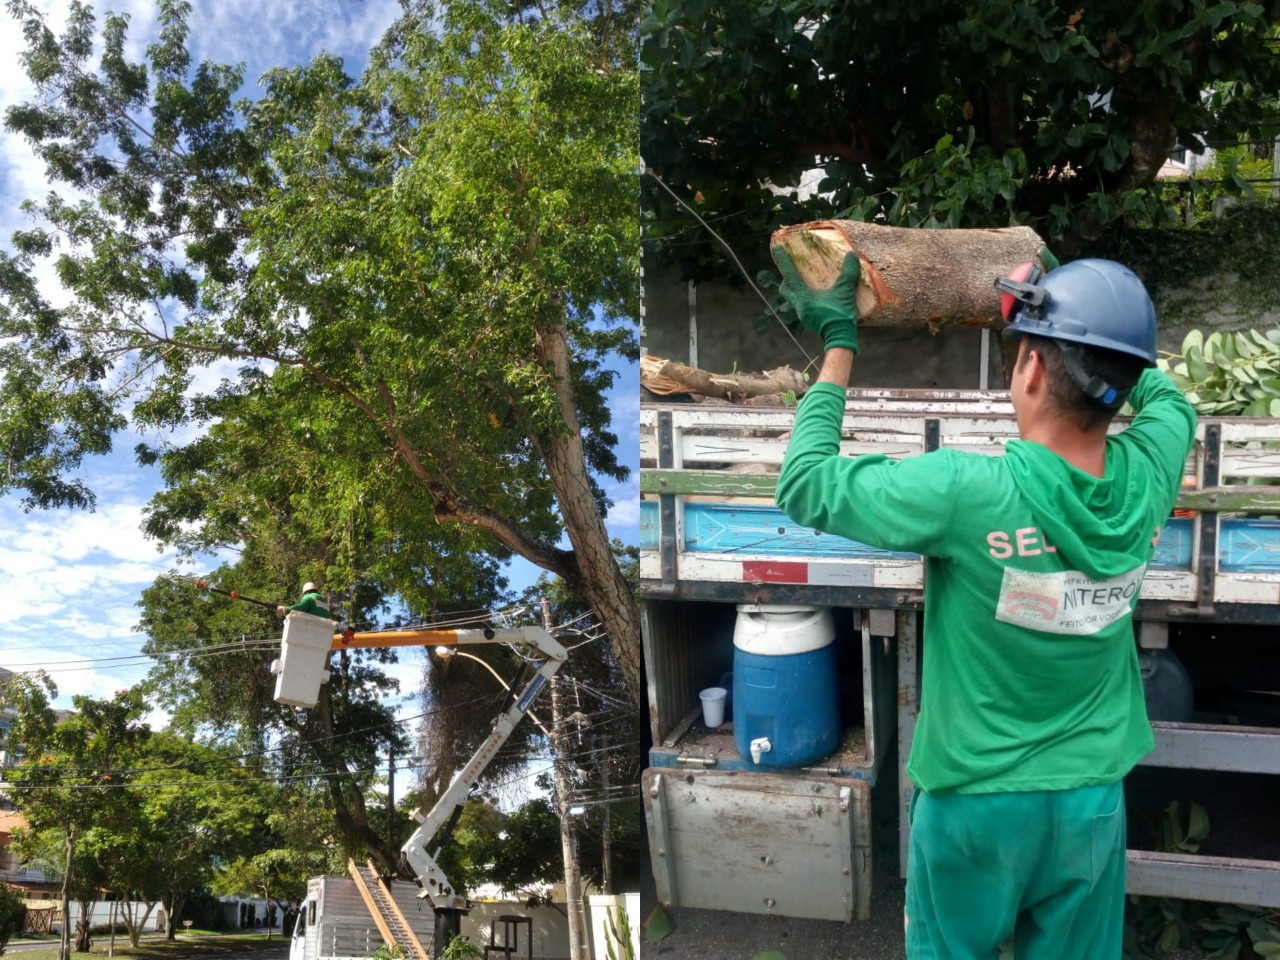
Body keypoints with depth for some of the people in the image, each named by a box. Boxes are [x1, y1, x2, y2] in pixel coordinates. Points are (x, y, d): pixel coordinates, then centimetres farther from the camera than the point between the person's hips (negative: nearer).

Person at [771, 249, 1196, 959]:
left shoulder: (966, 492, -28)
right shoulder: (1145, 479, -12)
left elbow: (805, 484, -15)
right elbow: (1170, 401, 14)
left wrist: (838, 345, -8)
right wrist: (1092, 328, 17)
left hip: (975, 798, -4)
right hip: (1094, 801, 4)